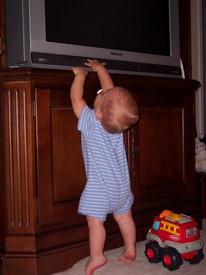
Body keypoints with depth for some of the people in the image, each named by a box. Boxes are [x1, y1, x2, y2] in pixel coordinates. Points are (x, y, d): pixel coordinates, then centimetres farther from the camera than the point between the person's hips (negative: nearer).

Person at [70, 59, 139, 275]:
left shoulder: (90, 122, -21)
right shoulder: (119, 118, -8)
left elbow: (76, 97, -11)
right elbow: (110, 90, 6)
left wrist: (80, 74, 3)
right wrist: (99, 68, 17)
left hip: (100, 186, -6)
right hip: (121, 182, 6)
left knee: (95, 220, 5)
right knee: (124, 216, 17)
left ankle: (96, 256, 11)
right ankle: (130, 250, 29)